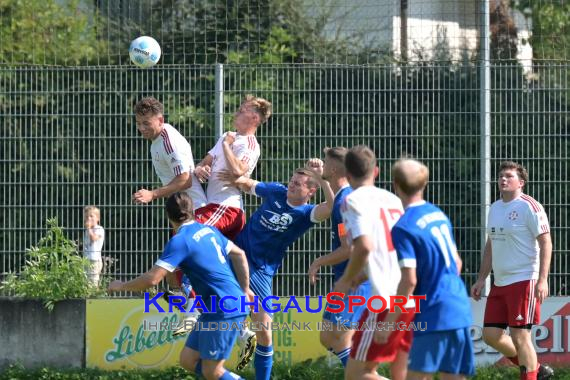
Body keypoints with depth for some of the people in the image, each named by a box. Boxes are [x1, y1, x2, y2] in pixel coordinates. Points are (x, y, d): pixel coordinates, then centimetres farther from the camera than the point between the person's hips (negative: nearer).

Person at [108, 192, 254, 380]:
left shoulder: (180, 241, -14)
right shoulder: (208, 229, 12)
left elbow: (151, 279, -19)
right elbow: (239, 255, 19)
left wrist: (121, 286, -3)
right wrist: (244, 291, 25)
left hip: (225, 310, -9)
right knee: (188, 360, 11)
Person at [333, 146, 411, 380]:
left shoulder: (354, 200, -4)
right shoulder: (393, 200, 18)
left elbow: (364, 246, -18)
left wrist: (346, 281, -3)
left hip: (387, 302, -7)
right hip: (415, 300, 7)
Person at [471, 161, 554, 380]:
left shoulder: (529, 207, -8)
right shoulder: (494, 208, 16)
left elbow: (545, 243, -12)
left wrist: (542, 280, -21)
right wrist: (481, 279, 18)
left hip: (523, 280, -8)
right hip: (499, 283, 8)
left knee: (519, 336, -9)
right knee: (491, 335, 6)